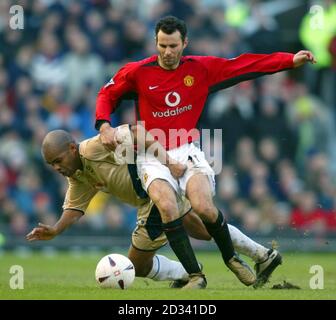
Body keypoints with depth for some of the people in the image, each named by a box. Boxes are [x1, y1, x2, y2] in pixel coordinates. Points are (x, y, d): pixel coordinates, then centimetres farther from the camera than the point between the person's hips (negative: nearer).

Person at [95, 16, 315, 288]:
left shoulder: (201, 68, 3)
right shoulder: (137, 72, -2)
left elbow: (244, 65, 5)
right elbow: (107, 94, 12)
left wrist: (291, 61, 2)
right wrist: (104, 125, -6)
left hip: (187, 151, 1)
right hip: (152, 156, -1)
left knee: (204, 207, -24)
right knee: (167, 207, -29)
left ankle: (231, 258, 5)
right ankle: (196, 275, -20)